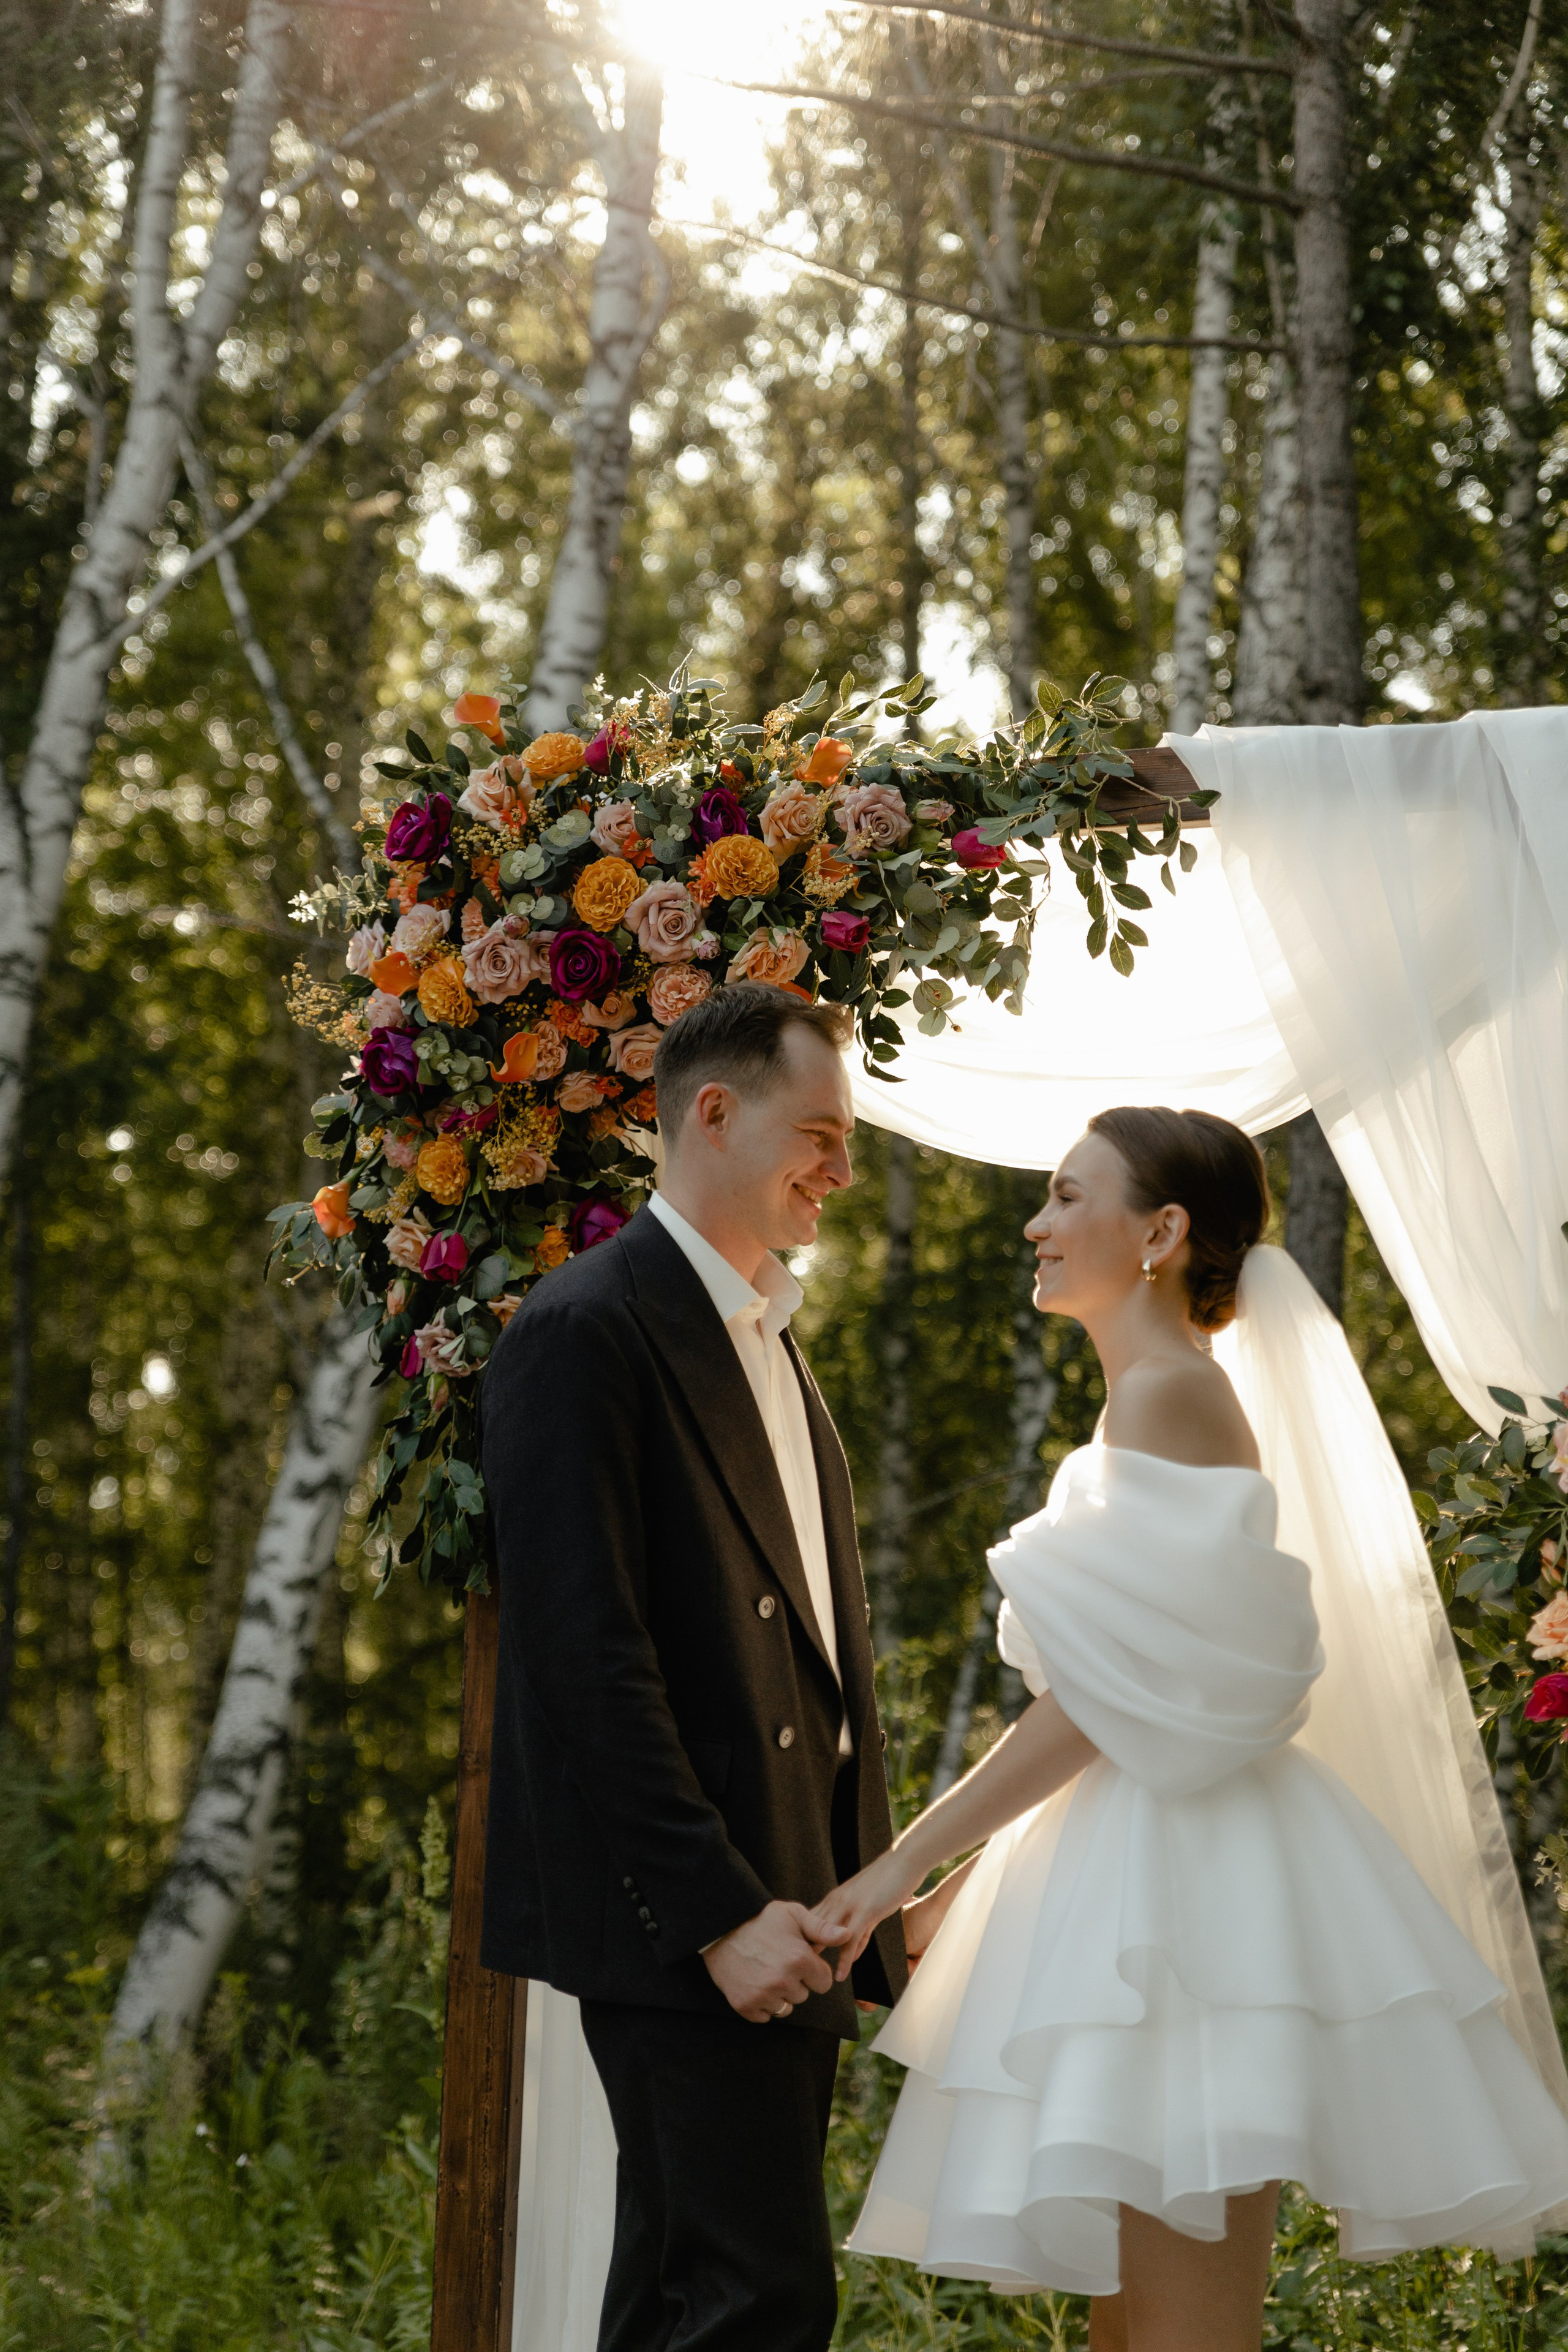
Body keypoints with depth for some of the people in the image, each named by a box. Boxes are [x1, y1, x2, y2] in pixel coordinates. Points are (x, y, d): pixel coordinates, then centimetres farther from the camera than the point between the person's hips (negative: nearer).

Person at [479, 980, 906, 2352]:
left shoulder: (770, 1341, 19)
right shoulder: (584, 1335, -12)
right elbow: (588, 1661, -18)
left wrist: (864, 1883, 14)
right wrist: (718, 1912, -20)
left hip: (780, 1903, 9)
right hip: (678, 1926, -9)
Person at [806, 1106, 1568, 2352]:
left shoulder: (1170, 1396, -12)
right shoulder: (1149, 1401, 19)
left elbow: (1107, 1700, -18)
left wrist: (911, 1862, -17)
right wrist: (962, 1882, 20)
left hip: (1176, 1888, -10)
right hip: (1138, 1866, 10)